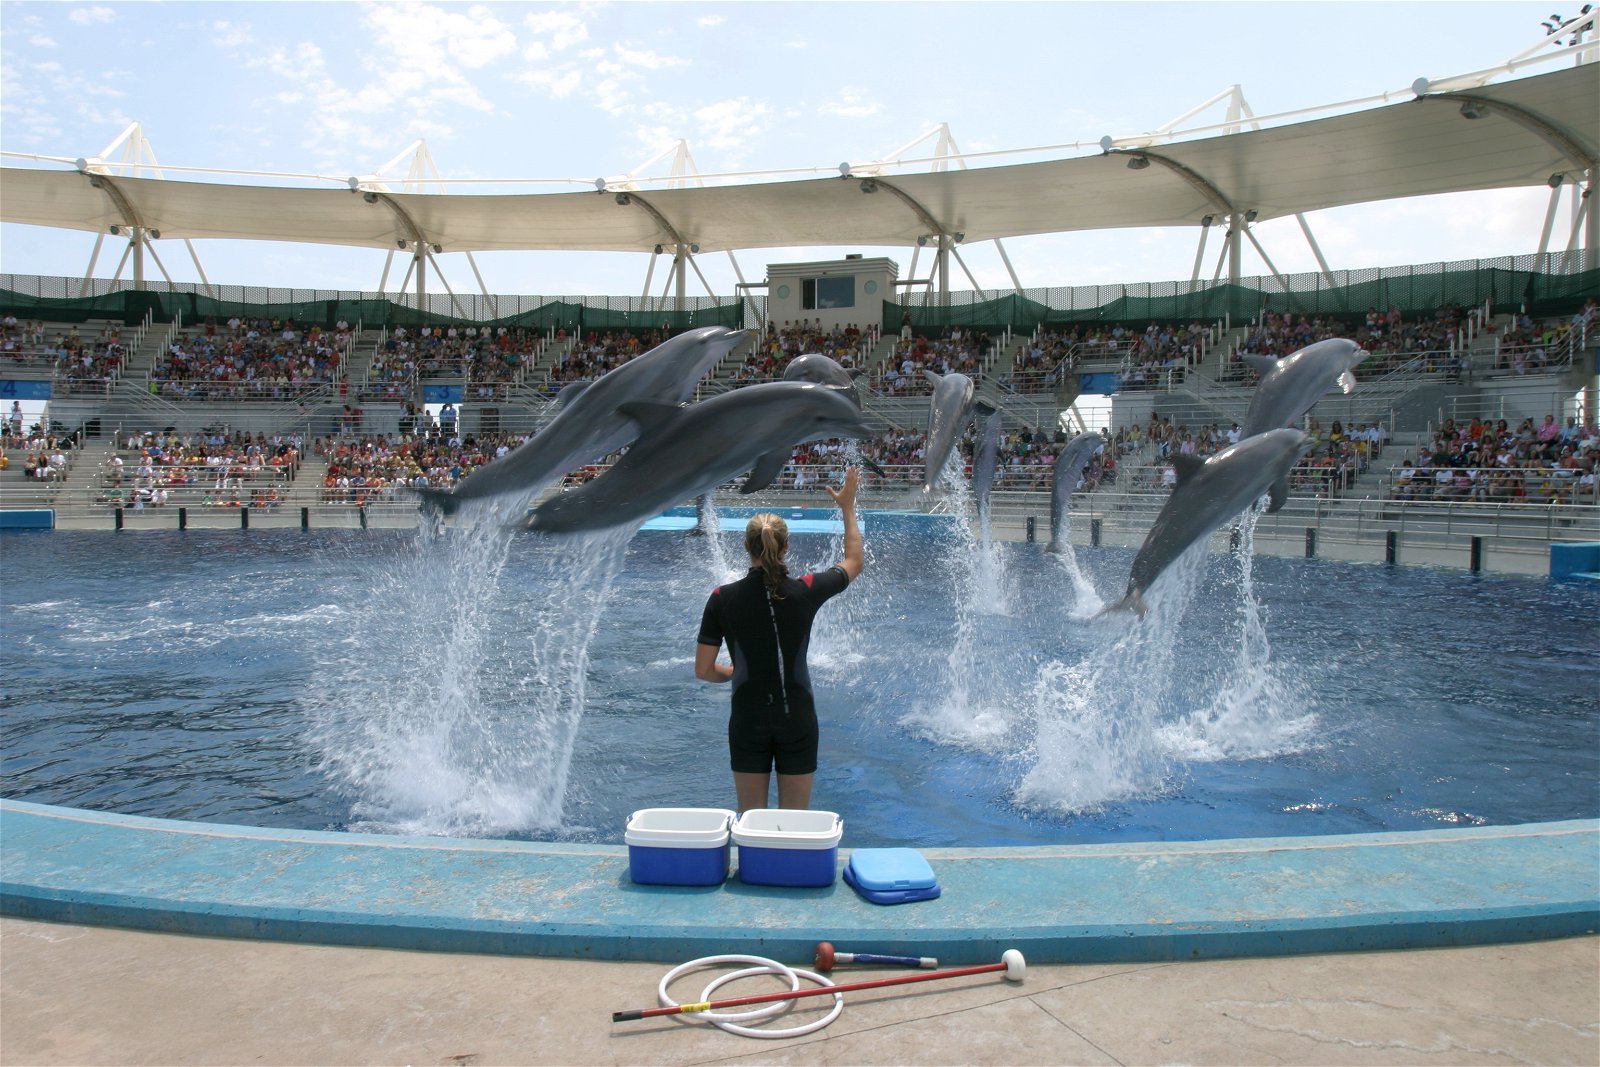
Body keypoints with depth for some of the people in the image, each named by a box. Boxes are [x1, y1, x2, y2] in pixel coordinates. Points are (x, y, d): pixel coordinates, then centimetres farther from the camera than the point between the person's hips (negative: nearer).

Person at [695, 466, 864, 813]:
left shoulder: (722, 599, -11)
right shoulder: (805, 591, -11)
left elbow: (703, 670, -6)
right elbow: (855, 561, 8)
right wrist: (848, 507, 18)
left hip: (747, 721, 0)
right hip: (797, 719, 0)